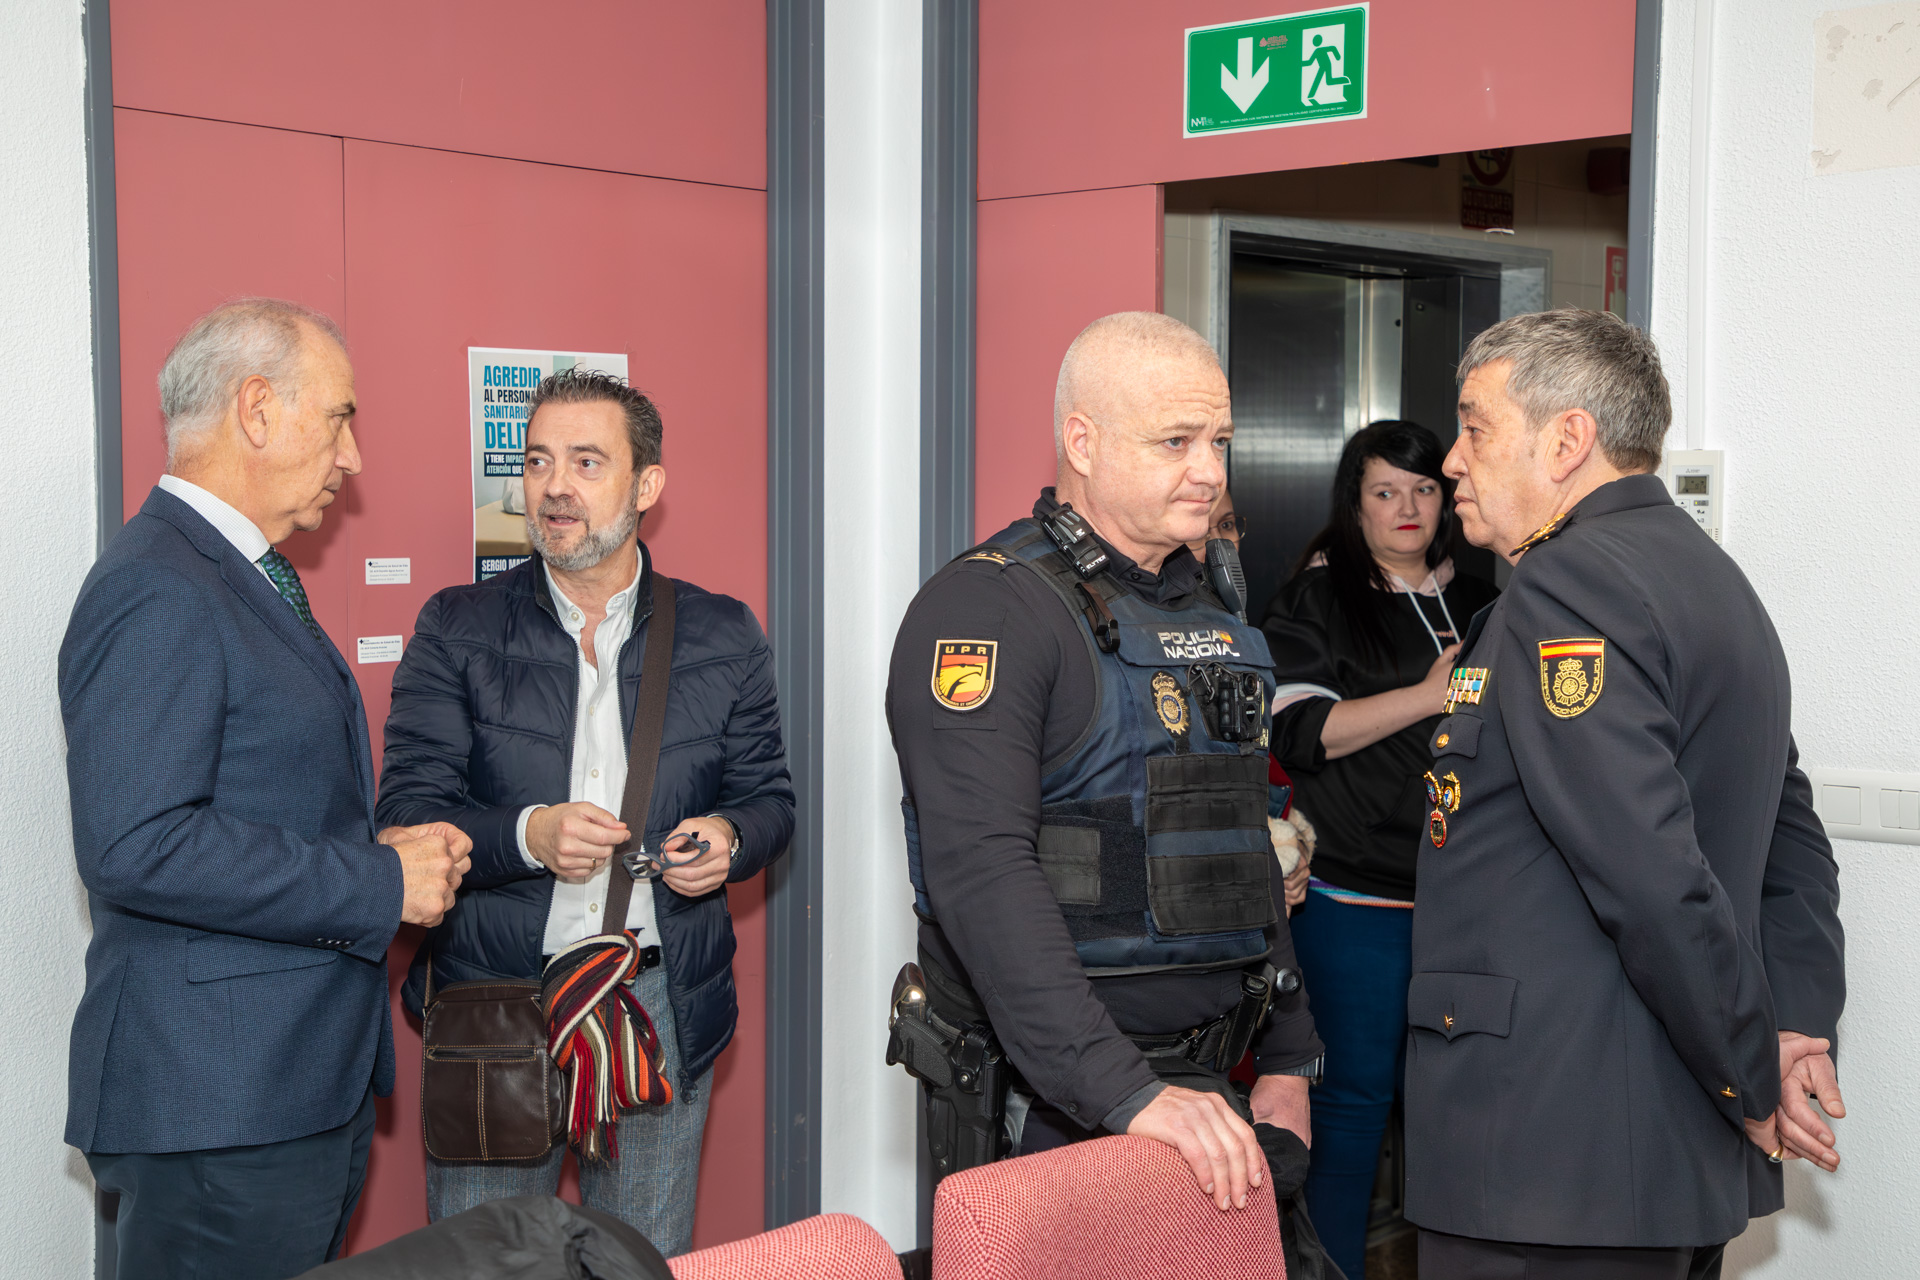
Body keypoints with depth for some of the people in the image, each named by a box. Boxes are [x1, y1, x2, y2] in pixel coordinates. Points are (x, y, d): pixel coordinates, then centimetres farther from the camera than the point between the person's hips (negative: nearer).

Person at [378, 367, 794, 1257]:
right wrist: (526, 835, -22)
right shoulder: (456, 630, 1)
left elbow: (769, 797, 11)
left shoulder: (723, 637, 7)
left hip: (662, 1006, 2)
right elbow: (407, 813, -4)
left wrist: (731, 839, -12)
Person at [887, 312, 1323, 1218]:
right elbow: (981, 872, -25)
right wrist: (1127, 1092, -31)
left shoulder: (1209, 615, 14)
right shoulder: (988, 611, -14)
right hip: (1051, 1106, -7)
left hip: (1206, 1084, 8)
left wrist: (1286, 1064, 14)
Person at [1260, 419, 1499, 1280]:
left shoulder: (1474, 602, 17)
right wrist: (1428, 697, -15)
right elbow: (1296, 730, -13)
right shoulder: (1318, 598, -1)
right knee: (1357, 1088, 0)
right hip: (1356, 892, -5)